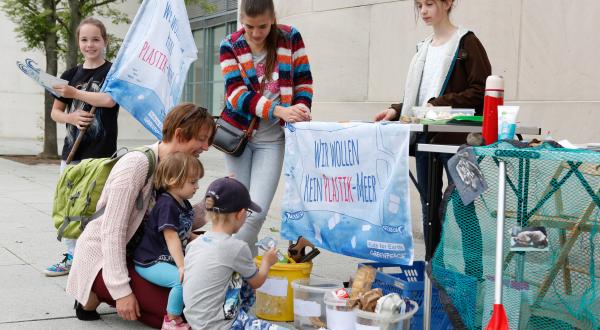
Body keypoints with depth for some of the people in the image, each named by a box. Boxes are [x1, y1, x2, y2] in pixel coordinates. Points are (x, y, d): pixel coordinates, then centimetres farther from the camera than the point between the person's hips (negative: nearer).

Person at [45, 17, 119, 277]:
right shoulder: (70, 75, 12)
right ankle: (71, 257, 20)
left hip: (101, 151, -5)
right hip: (72, 148, 6)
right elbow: (55, 112, 14)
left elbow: (109, 99, -20)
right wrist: (72, 117, -7)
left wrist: (75, 93, -15)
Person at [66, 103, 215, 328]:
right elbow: (111, 231, -26)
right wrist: (121, 291, -29)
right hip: (101, 258, -9)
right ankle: (95, 296, -2)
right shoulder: (137, 164, -23)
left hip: (133, 255, 9)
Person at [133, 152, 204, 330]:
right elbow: (171, 238, -26)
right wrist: (181, 267, -30)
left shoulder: (185, 205, 9)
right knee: (183, 279, -29)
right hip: (150, 262, -10)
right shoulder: (166, 205, -21)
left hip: (171, 259, 10)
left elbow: (187, 235, 20)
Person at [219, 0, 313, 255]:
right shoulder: (230, 46, -6)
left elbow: (303, 82, 3)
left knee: (257, 211, -10)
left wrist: (301, 107, -20)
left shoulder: (290, 38, -3)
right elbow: (237, 94, -16)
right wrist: (279, 110, -31)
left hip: (271, 138, 0)